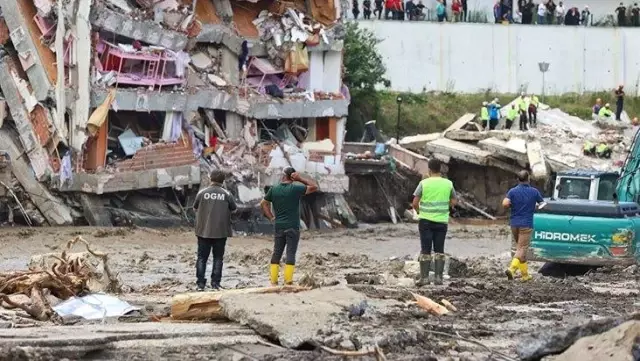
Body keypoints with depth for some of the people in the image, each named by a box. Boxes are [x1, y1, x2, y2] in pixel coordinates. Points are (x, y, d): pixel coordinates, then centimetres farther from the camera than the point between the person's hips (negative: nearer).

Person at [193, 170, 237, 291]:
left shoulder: (202, 193, -4)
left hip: (203, 231, 0)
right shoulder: (226, 194, -5)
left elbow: (195, 207, 7)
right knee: (218, 257, 8)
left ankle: (200, 283, 2)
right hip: (221, 231, 0)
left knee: (202, 257, 7)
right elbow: (234, 208, 4)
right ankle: (215, 283, 3)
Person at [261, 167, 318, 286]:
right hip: (292, 227, -4)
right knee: (291, 254, -2)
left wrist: (271, 218, 12)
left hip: (278, 226, 4)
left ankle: (273, 281, 7)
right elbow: (314, 187, -5)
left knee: (276, 253, 9)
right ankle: (288, 282, -6)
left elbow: (263, 203, 11)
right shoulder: (295, 189, -11)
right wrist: (300, 179, -5)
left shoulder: (274, 189, 3)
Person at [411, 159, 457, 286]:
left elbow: (415, 203, -7)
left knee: (425, 250, 2)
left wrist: (419, 211, 11)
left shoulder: (424, 183, -7)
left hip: (426, 220, -2)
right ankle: (438, 277, 5)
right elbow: (453, 202, 9)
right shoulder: (448, 184, 1)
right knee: (439, 250, 8)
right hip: (442, 221, 2)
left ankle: (424, 277, 0)